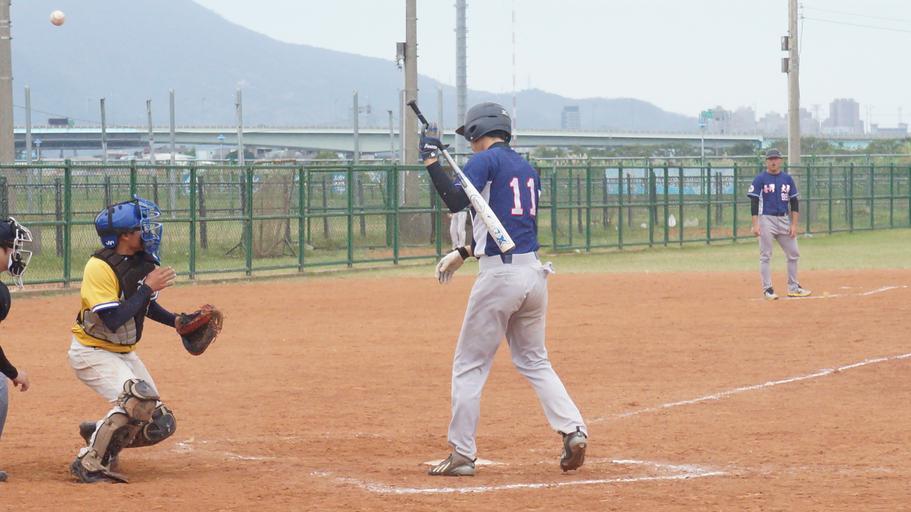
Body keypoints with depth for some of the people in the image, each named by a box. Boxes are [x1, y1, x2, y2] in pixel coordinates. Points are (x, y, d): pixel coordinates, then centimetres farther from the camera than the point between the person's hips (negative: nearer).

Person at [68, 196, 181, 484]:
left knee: (160, 424, 0)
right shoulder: (100, 267, -24)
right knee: (137, 399, -30)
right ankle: (89, 463, -15)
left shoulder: (144, 262, -1)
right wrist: (148, 287, -29)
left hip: (124, 353, 8)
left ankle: (98, 434, 23)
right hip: (91, 351, -8)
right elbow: (113, 320, -31)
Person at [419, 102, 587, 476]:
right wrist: (464, 253, 28)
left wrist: (431, 162, -11)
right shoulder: (527, 169, 19)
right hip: (535, 273, 7)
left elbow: (455, 201, -19)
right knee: (534, 361, 18)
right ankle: (573, 430, 1)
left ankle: (462, 455, 1)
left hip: (500, 276, -7)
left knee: (469, 365, 1)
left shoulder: (485, 160, -5)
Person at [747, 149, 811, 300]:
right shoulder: (760, 179, -2)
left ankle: (793, 287, 15)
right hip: (766, 219, -4)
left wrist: (794, 224, 0)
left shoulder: (787, 179, 9)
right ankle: (767, 289, 1)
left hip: (784, 220, 4)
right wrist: (755, 224, -16)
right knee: (765, 256, -3)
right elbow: (754, 203, -6)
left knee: (793, 254, 6)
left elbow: (794, 203, 9)